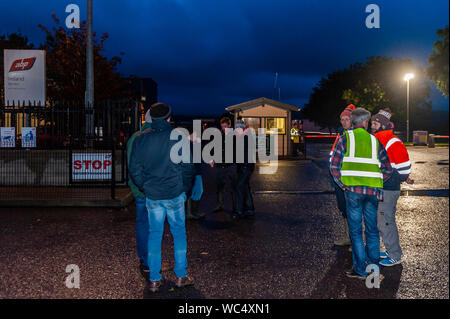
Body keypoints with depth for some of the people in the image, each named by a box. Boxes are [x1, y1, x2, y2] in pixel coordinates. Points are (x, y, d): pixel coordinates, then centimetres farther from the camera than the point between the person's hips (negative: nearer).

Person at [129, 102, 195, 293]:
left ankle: (154, 280, 13)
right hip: (174, 194, -2)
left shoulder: (140, 140, 0)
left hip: (152, 196, 2)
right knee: (179, 234, 11)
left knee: (154, 235, 10)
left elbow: (135, 170, 2)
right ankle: (181, 276, 17)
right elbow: (189, 166, -4)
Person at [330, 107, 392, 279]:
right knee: (372, 229, 15)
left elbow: (334, 165, -4)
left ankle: (360, 269, 6)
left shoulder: (345, 137, 4)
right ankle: (374, 265, 24)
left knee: (355, 230, 4)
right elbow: (387, 169, 10)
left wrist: (342, 184, 6)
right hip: (373, 191, 3)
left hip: (353, 189, -3)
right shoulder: (375, 140, 12)